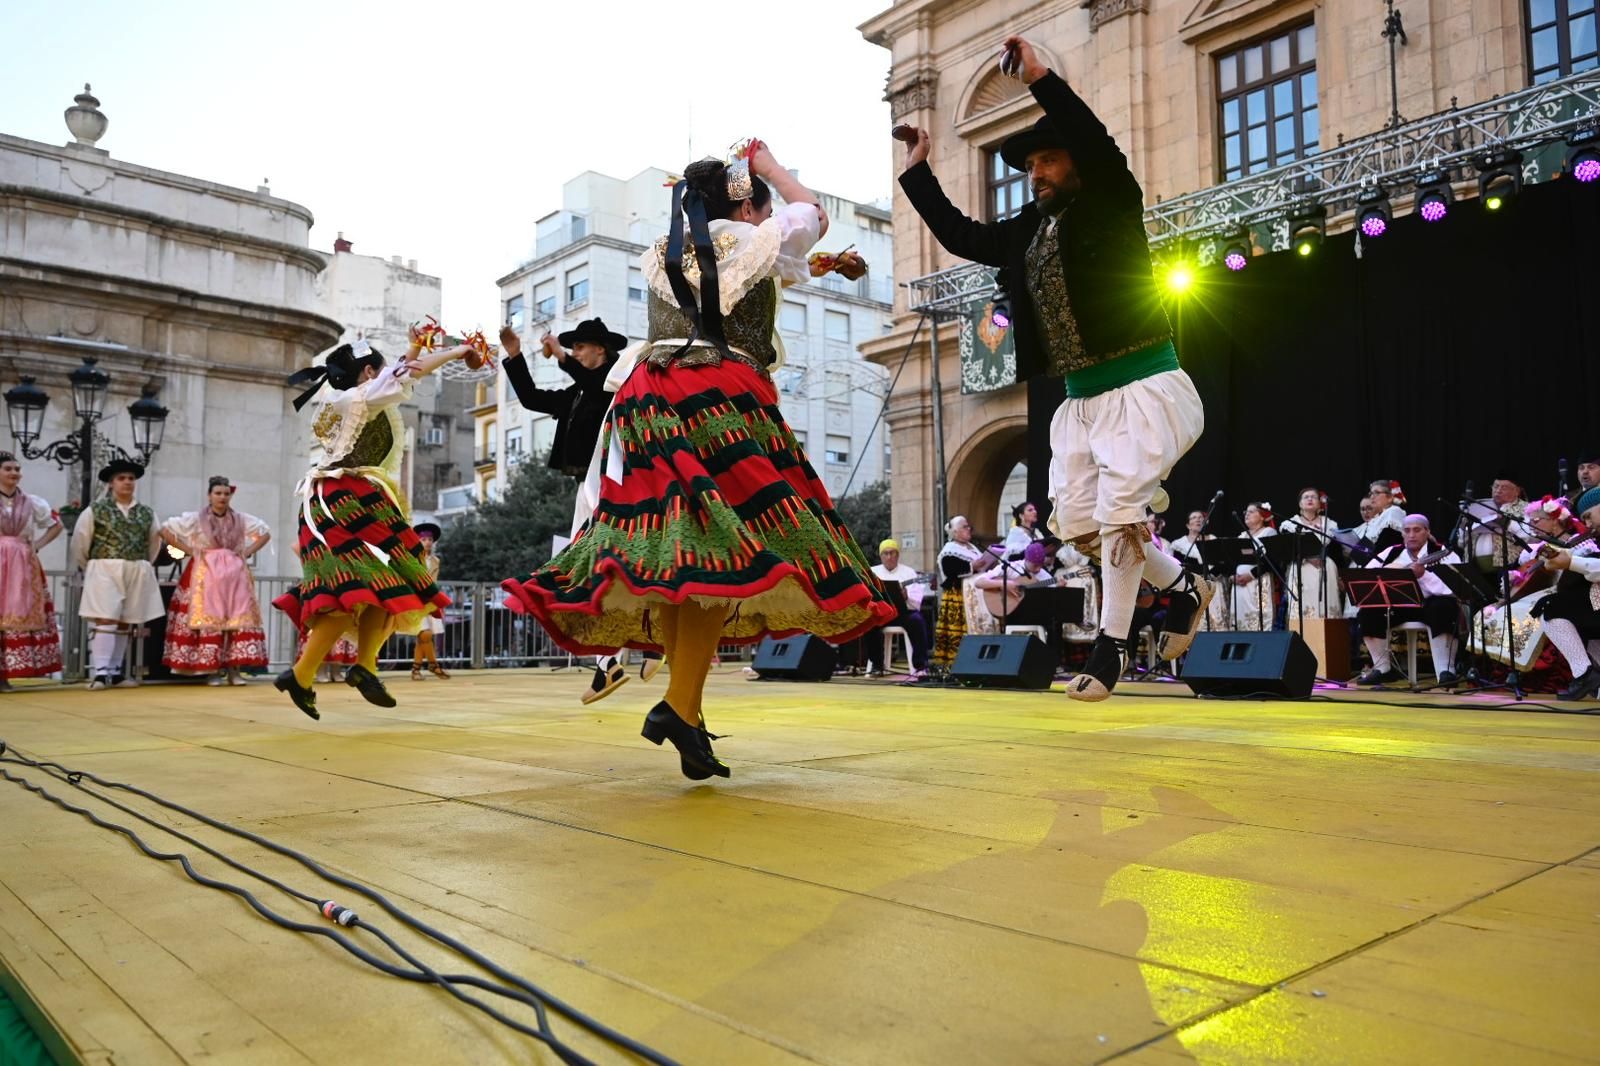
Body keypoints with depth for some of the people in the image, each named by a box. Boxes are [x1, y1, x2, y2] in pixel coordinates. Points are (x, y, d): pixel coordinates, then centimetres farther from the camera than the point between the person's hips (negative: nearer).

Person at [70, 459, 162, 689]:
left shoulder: (146, 513, 10)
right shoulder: (95, 510, 0)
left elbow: (154, 543, 21)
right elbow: (79, 543, 6)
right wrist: (87, 568, 10)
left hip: (137, 574, 4)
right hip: (105, 571, -4)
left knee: (125, 623, 7)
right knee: (105, 620, -12)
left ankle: (116, 672, 13)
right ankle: (100, 672, -14)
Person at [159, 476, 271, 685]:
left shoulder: (241, 519, 9)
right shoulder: (195, 519, 3)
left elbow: (265, 533, 20)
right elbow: (165, 530, 3)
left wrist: (248, 552, 5)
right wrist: (189, 551, -3)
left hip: (235, 575, 2)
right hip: (206, 575, -2)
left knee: (238, 618, -6)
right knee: (209, 620, -8)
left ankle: (234, 669, -3)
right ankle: (212, 669, -4)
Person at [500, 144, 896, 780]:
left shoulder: (660, 256, 23)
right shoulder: (748, 241, 7)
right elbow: (813, 216, 22)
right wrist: (767, 166, 35)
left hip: (650, 402, 7)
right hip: (722, 402, -7)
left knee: (671, 551, 3)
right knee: (719, 548, -13)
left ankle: (686, 708, 3)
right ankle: (680, 704, -23)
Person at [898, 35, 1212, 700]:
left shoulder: (1111, 206, -3)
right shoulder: (1027, 231, 14)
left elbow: (1104, 149, -22)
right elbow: (960, 235, 20)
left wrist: (1040, 80, -23)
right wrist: (916, 171, 17)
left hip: (1143, 388, -7)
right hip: (1080, 400, 7)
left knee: (1117, 516, -12)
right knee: (1078, 526, 4)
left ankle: (1110, 646, 2)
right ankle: (1184, 588, 24)